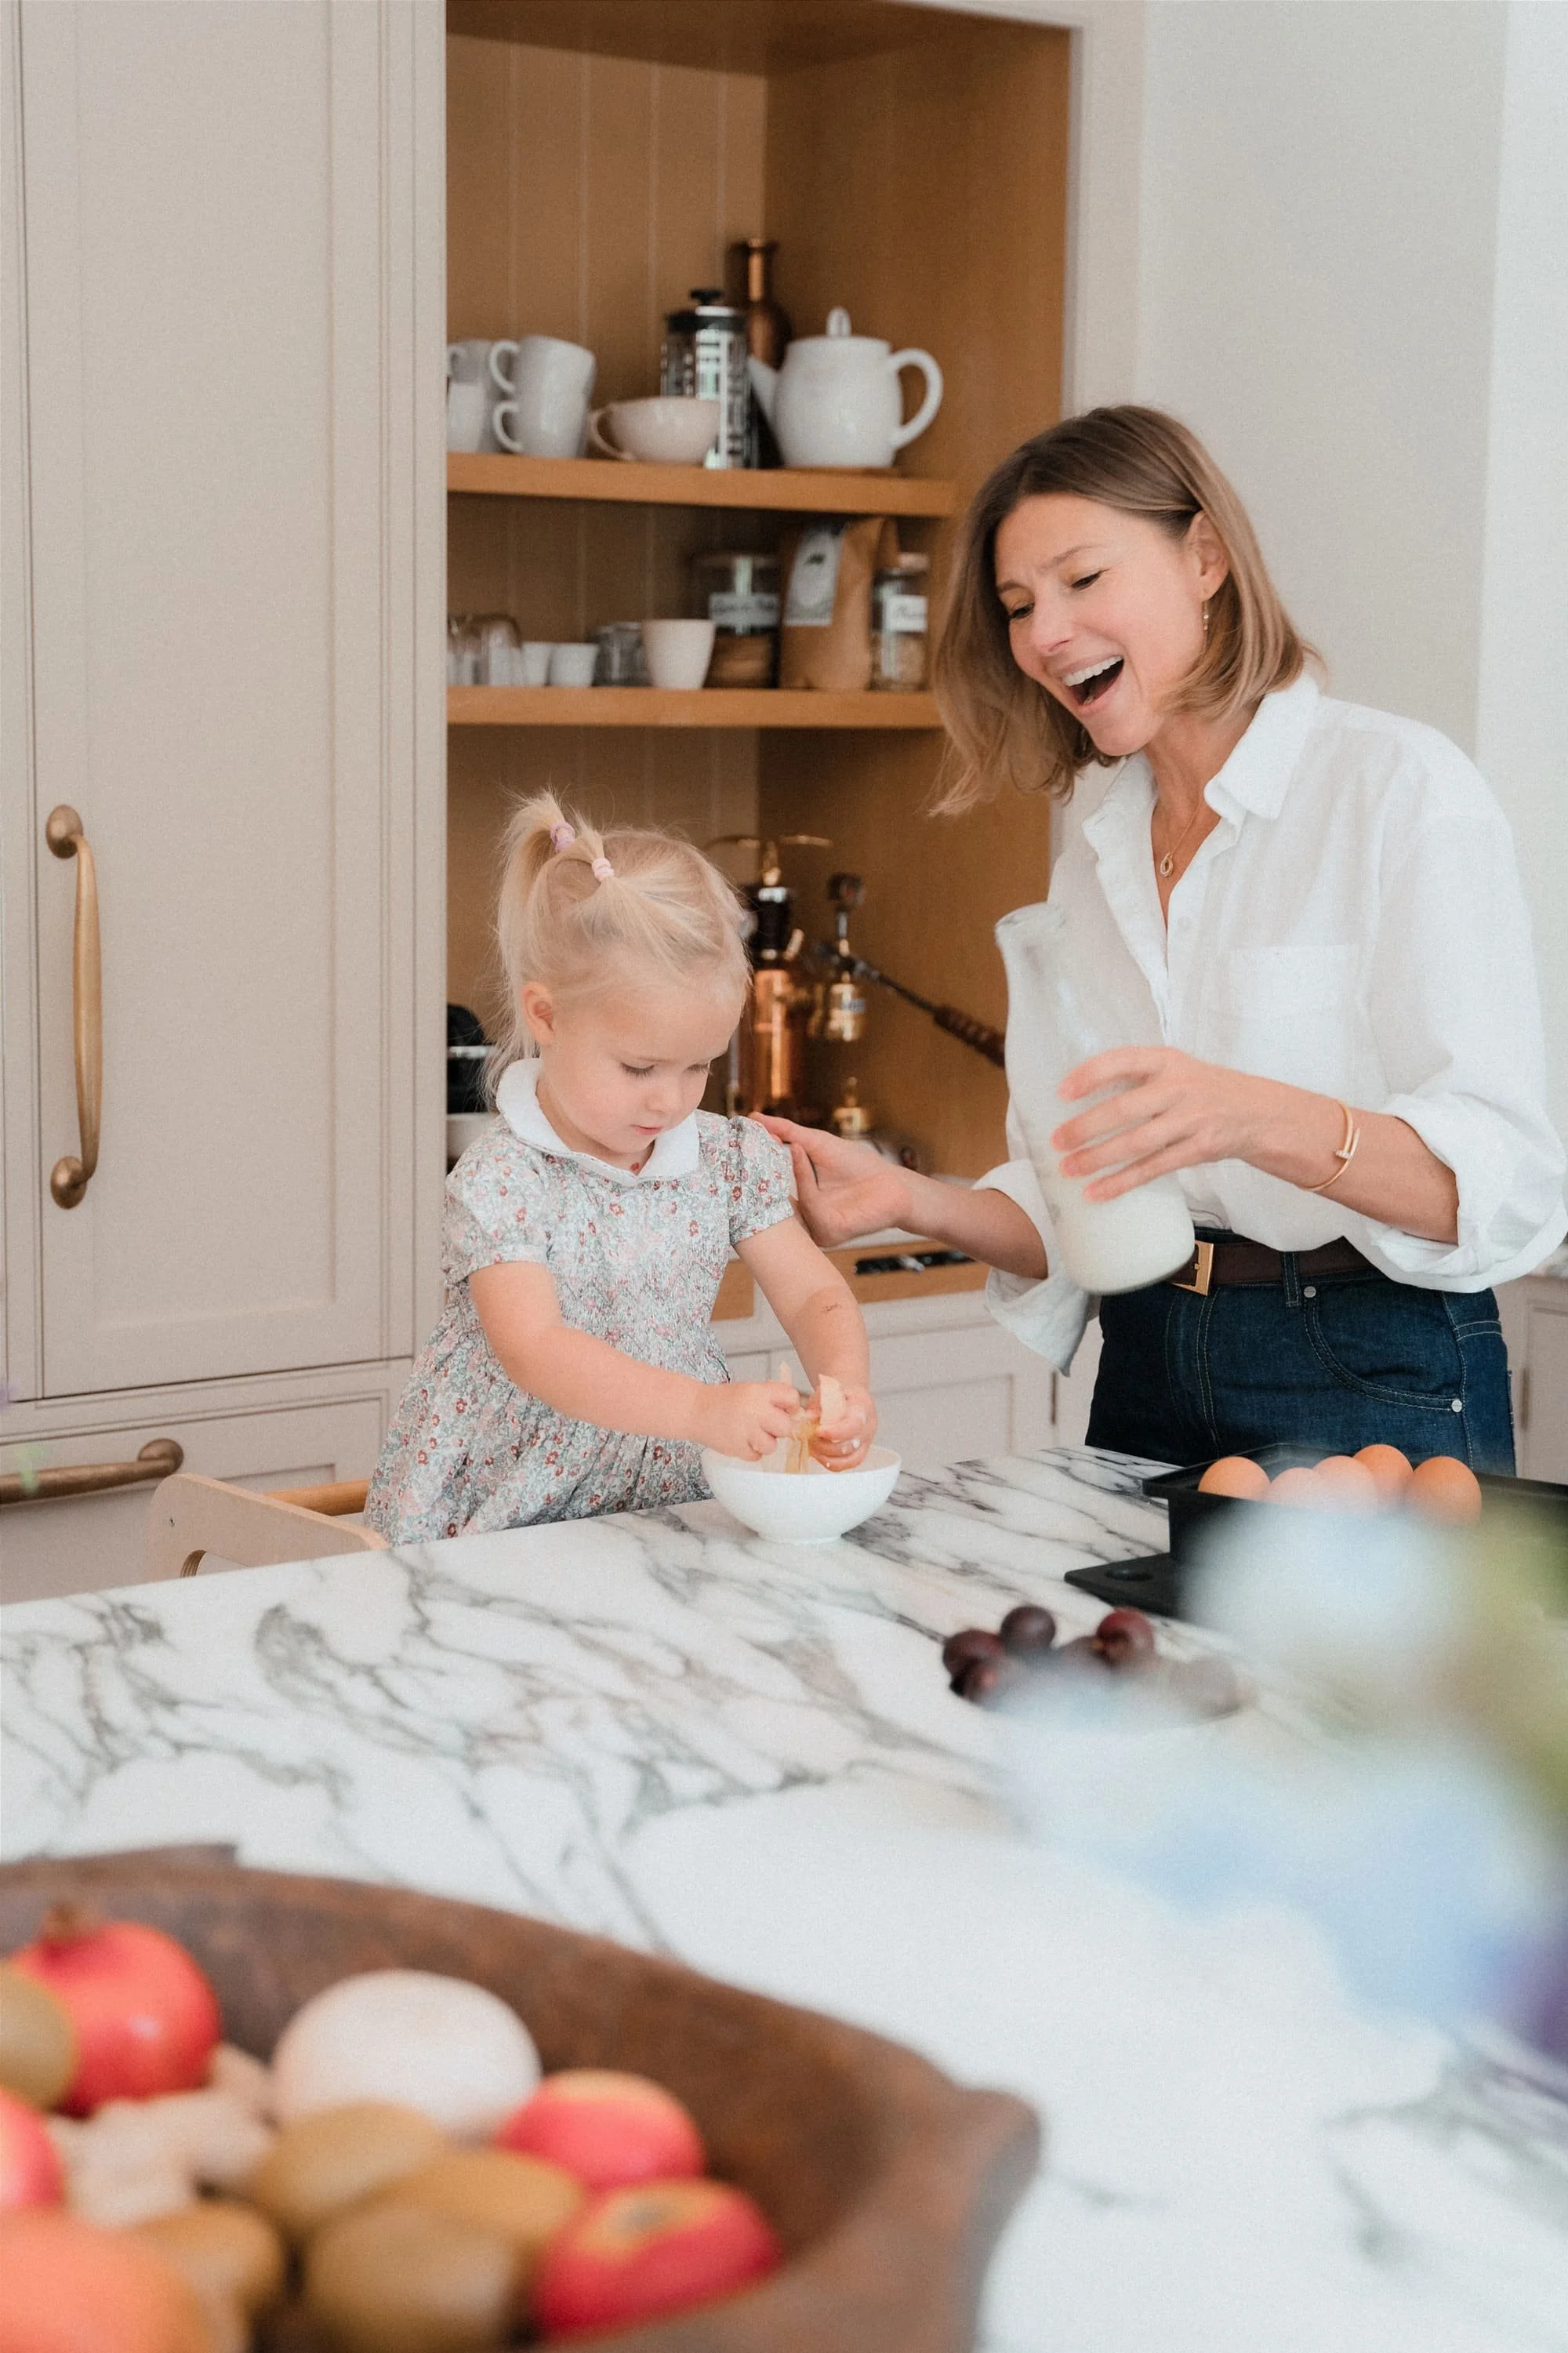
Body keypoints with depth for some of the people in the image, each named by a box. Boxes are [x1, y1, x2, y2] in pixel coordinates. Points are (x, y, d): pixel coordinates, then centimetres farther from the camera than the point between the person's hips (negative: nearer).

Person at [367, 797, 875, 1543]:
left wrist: (845, 1387, -20)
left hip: (666, 1504, 5)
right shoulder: (499, 1181, -14)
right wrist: (703, 1409, -38)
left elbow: (815, 1298, 4)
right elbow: (533, 1348, -26)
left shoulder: (732, 1158, 3)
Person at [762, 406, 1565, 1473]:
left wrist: (1249, 1115, -35)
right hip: (1148, 1376, 6)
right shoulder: (1092, 861, 11)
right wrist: (915, 1201, -8)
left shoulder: (1399, 786, -9)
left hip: (1378, 1394, -5)